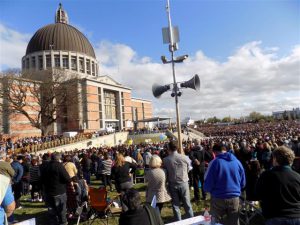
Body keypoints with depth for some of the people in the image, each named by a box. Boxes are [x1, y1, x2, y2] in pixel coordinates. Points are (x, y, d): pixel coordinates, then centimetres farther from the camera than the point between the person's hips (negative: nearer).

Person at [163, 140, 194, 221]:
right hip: (184, 183, 0)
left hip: (172, 184, 0)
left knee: (176, 205, 14)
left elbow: (165, 173, -3)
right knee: (187, 204, 15)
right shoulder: (184, 158, -13)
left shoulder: (165, 160, -14)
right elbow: (188, 170, 0)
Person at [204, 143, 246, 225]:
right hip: (234, 198, 4)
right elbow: (243, 183, 8)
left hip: (218, 199, -4)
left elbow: (208, 184, -13)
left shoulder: (215, 162, -13)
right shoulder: (237, 162, 1)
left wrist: (207, 189, 9)